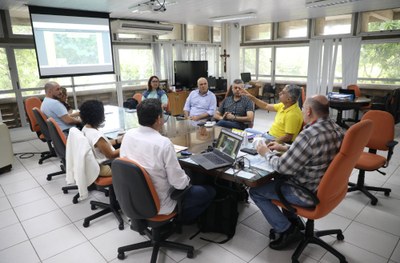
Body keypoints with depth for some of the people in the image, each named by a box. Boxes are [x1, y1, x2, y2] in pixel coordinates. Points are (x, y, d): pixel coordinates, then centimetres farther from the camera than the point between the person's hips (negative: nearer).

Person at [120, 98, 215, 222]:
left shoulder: (128, 134, -9)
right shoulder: (163, 143, -29)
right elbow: (179, 183, -22)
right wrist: (187, 179, 1)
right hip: (157, 205, -7)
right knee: (209, 191, 10)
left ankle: (180, 217, 31)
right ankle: (183, 219, 25)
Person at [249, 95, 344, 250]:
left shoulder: (309, 134, -31)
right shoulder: (336, 128, -2)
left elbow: (282, 167, -23)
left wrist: (267, 153, -5)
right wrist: (285, 148, 13)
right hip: (327, 186, 9)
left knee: (255, 191, 4)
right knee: (282, 178, 29)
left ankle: (288, 230, 9)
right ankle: (292, 220, 32)